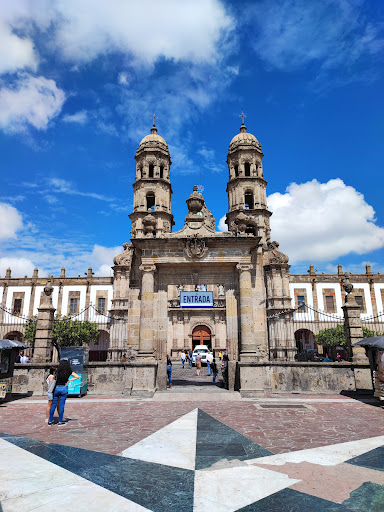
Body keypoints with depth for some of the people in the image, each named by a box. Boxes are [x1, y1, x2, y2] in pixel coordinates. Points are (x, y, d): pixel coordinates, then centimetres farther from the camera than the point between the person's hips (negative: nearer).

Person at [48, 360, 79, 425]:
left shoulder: (57, 371, -2)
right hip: (64, 388, -1)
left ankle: (50, 421, 17)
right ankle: (60, 421, 9)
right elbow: (77, 377, -5)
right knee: (62, 405, 5)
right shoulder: (69, 372, -4)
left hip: (56, 388, 1)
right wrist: (69, 380, -2)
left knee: (53, 405, 11)